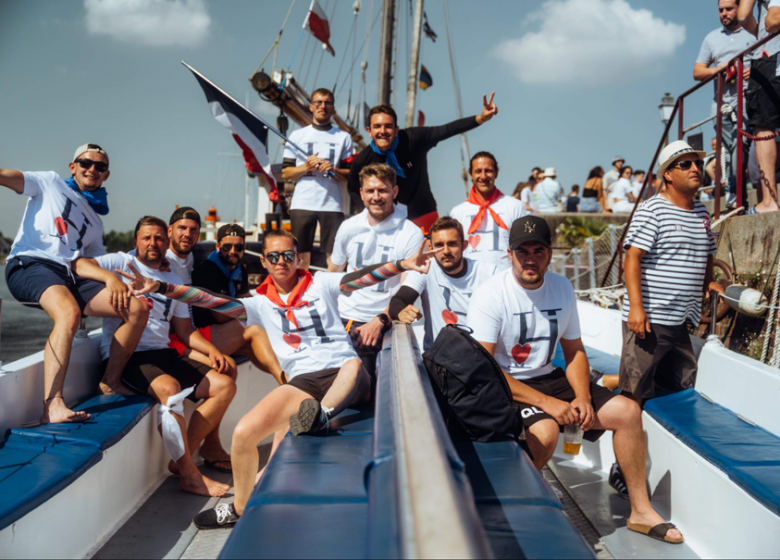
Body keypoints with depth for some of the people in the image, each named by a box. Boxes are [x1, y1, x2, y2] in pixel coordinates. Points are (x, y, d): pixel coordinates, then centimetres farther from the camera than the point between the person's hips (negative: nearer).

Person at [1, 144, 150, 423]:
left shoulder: (95, 221, 29)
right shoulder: (50, 183, 15)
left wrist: (111, 279, -2)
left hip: (69, 276, 6)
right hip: (29, 264, -6)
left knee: (138, 310, -7)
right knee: (69, 313, -37)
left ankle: (110, 384, 3)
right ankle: (52, 406, -44)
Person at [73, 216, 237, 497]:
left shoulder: (173, 281, 22)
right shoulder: (122, 262, 6)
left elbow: (184, 330, 20)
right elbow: (79, 264, -12)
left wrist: (211, 349, 2)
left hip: (162, 353, 7)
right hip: (123, 356, -7)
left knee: (225, 385, -8)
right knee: (169, 387, -36)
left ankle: (182, 458, -7)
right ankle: (189, 474, -26)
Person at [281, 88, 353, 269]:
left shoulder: (344, 137, 13)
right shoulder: (297, 135, 13)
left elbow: (350, 175, 8)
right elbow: (285, 173, 9)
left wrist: (333, 169, -10)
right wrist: (306, 166, -8)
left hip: (332, 205, 0)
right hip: (302, 204, 0)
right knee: (301, 258, 0)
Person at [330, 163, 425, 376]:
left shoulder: (411, 235, -7)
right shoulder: (348, 227, 6)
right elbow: (332, 274, 17)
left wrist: (379, 321, -17)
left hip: (380, 323, -4)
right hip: (341, 318, 4)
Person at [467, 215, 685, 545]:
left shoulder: (563, 289, 3)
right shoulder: (489, 296, -16)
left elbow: (574, 351, 12)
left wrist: (583, 398, -7)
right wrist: (546, 403, -24)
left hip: (549, 378, 7)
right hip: (505, 388, -6)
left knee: (627, 412, -2)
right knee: (545, 431, -35)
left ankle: (640, 511, 13)